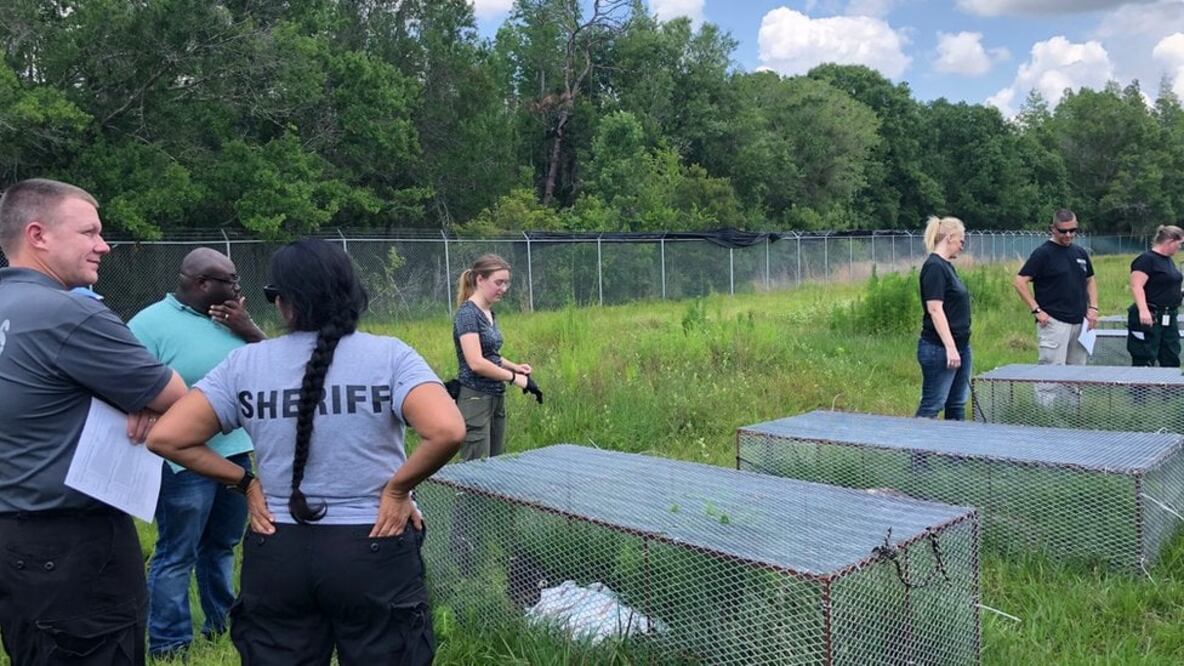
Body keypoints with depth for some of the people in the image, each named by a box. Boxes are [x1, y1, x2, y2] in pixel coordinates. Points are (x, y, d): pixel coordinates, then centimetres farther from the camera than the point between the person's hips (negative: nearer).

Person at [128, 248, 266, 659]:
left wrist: (248, 330, -9)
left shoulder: (231, 317, 7)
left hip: (238, 451, 7)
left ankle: (221, 622, 35)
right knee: (177, 556, 2)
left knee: (222, 546, 20)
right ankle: (169, 645, 16)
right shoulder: (150, 324, -12)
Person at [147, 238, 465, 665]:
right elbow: (447, 433, -23)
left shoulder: (244, 364, -1)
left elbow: (165, 438, -2)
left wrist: (245, 482, 5)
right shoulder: (389, 355, -8)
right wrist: (397, 488, -8)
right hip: (374, 552, -2)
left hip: (276, 555, 2)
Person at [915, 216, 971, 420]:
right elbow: (935, 309, -21)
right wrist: (950, 347, -24)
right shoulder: (934, 267, -15)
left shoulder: (947, 266, 14)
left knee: (957, 406, 13)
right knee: (931, 407, -6)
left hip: (960, 346, 10)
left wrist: (956, 346, 21)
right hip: (940, 349, -10)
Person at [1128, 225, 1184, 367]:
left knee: (1172, 361, 11)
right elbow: (1136, 286, -24)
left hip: (1169, 319, 10)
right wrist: (1143, 310, -35)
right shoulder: (1146, 259, -13)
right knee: (1144, 362, -6)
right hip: (1149, 319, -10)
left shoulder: (1168, 260, 16)